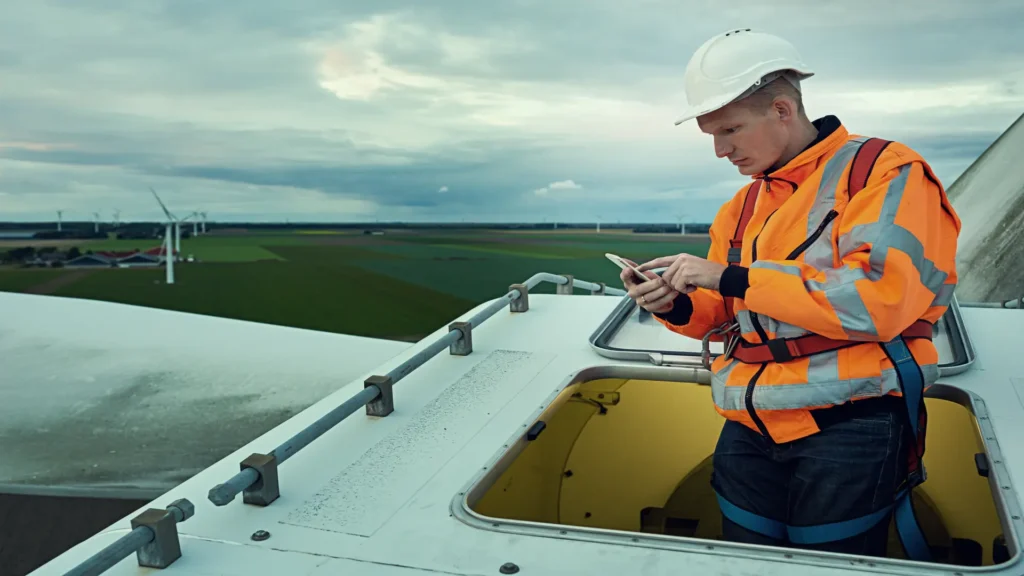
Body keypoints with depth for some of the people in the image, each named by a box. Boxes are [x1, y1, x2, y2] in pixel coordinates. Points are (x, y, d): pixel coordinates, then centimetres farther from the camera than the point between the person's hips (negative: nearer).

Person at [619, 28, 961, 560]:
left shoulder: (884, 172, -6)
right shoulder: (741, 208, 15)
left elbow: (880, 297, -20)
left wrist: (731, 277, -18)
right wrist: (678, 307, -3)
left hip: (849, 427, -6)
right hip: (749, 434, 6)